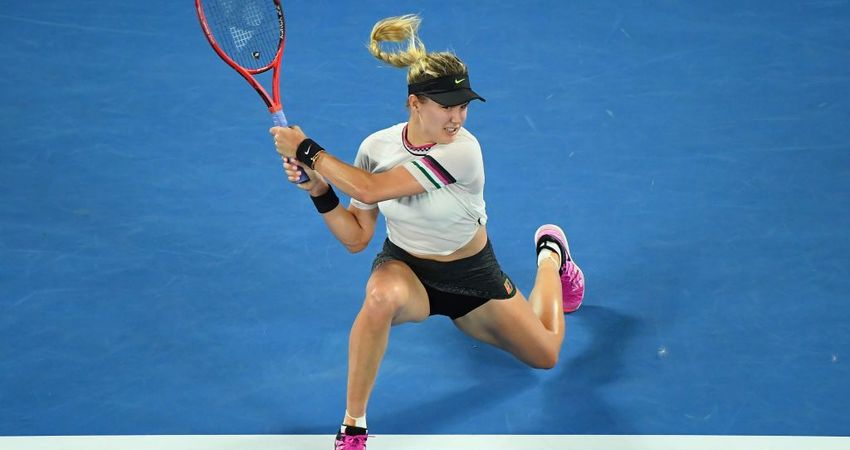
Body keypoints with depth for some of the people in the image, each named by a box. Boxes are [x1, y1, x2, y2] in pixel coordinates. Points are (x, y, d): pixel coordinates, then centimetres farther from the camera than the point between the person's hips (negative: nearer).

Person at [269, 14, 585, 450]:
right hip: (405, 268, 1)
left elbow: (370, 189, -38)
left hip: (470, 273, 0)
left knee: (545, 356, 18)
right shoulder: (376, 146, -18)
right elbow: (356, 237, -10)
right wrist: (319, 190, -24)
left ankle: (550, 253, 48)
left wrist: (307, 150, -31)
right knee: (382, 296, -39)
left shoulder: (462, 151, -32)